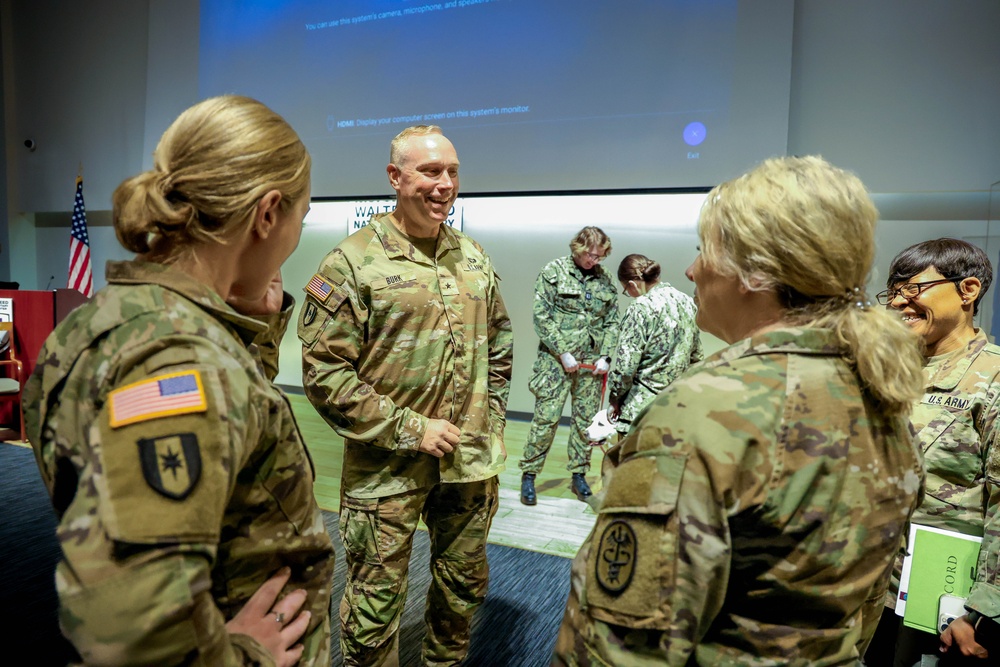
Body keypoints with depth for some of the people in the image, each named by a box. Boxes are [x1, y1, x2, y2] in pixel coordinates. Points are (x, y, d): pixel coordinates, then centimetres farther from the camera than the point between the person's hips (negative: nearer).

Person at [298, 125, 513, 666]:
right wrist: (409, 429, -16)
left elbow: (500, 342, 17)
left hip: (471, 461, 6)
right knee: (376, 603, 9)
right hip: (387, 468, -5)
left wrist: (493, 416, 8)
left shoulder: (474, 258, 7)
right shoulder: (352, 262, -11)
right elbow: (324, 372, -15)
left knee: (465, 586, 22)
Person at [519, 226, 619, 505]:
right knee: (546, 417, -3)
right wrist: (563, 352, -12)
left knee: (586, 419, 8)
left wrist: (605, 356, 0)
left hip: (591, 362, 4)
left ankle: (578, 474, 22)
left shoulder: (605, 279, 9)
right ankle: (529, 474, 9)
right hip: (557, 358, -4)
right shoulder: (554, 271, -3)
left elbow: (612, 322, 12)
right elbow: (541, 316, -7)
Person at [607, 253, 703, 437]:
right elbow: (697, 355, 13)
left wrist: (614, 399, -3)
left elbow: (625, 366, -18)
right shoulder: (687, 302, 6)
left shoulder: (640, 309, -16)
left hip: (641, 407, -7)